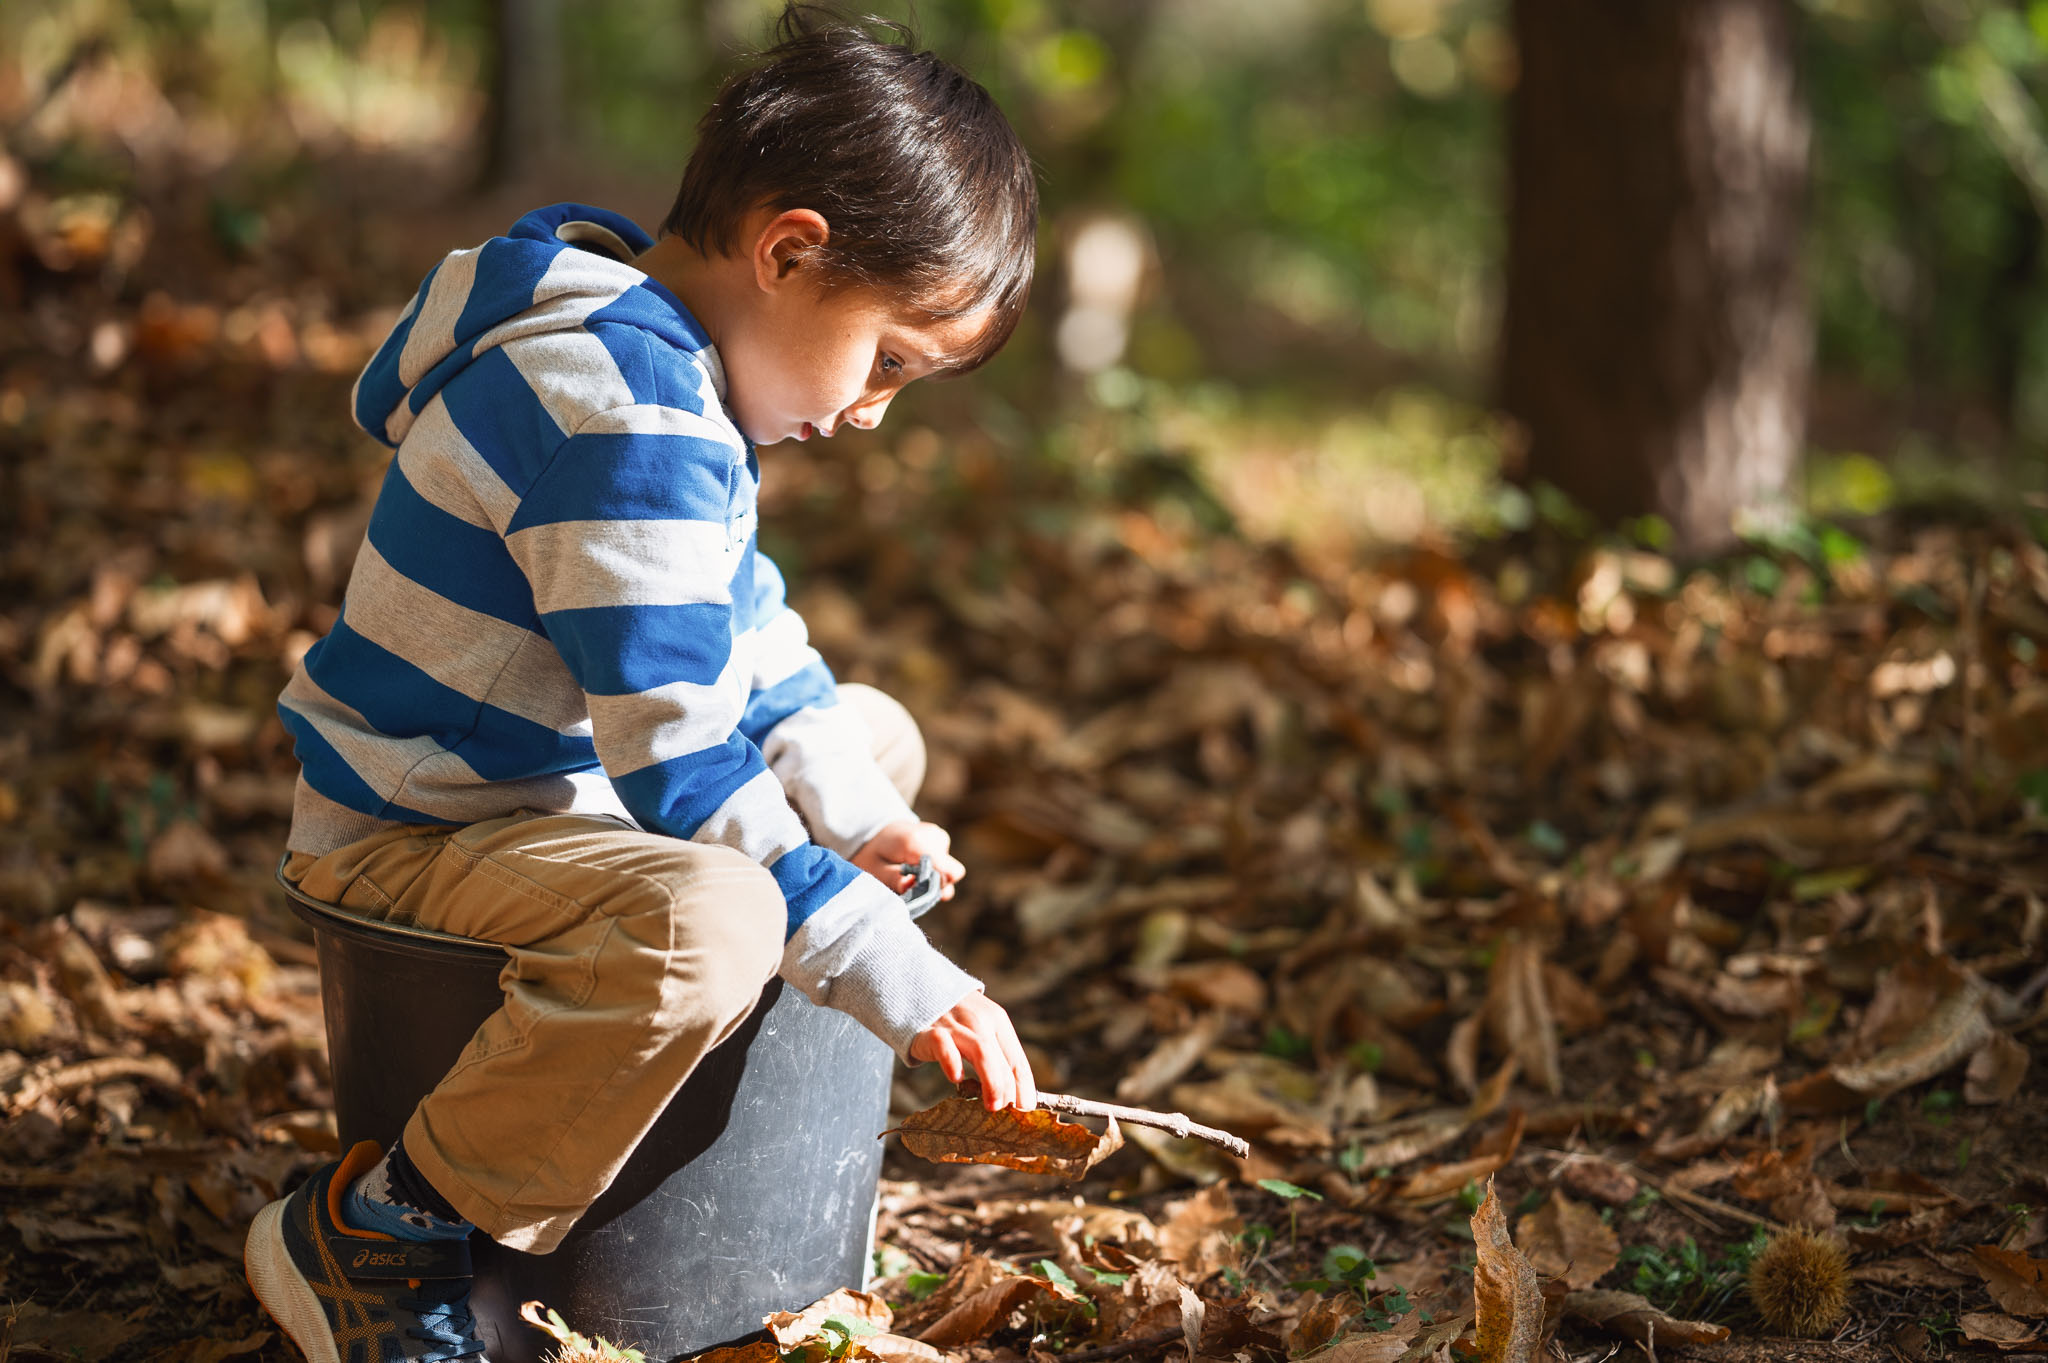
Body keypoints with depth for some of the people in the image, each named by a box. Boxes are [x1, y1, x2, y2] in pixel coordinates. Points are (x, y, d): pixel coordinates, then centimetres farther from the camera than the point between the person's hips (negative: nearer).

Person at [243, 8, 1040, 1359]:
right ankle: (367, 1231, -17)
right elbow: (682, 767, -30)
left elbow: (741, 627, 16)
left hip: (554, 780, 11)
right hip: (412, 837, -11)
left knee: (878, 734, 19)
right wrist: (895, 975, -26)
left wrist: (845, 800, 2)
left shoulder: (652, 356, 6)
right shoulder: (622, 425, -28)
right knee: (702, 925, -39)